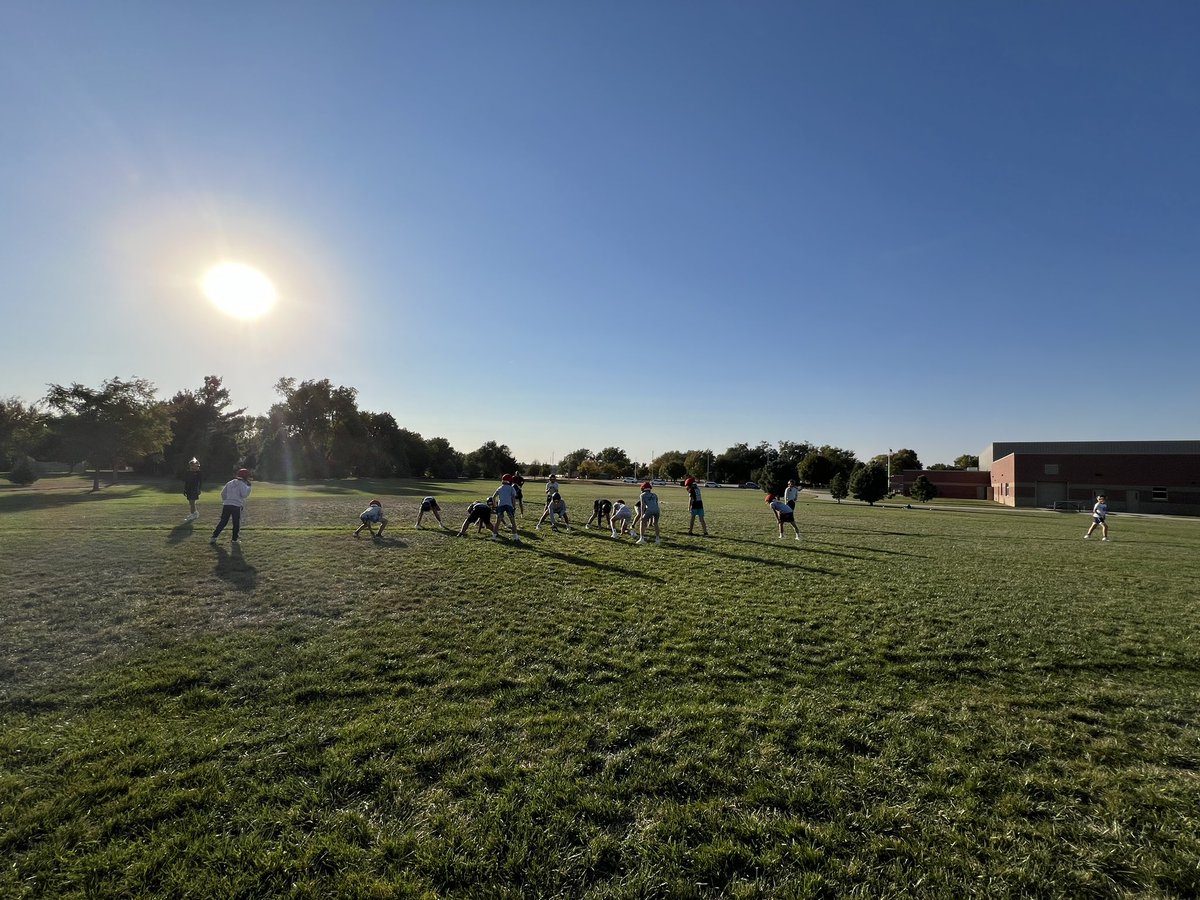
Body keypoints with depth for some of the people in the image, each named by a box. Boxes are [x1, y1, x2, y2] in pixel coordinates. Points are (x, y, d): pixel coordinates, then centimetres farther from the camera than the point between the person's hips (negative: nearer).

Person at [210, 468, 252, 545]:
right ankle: (235, 539, 11)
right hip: (236, 506, -6)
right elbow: (244, 494, -16)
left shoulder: (229, 483, 15)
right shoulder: (242, 484, -4)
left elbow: (223, 493, 18)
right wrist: (248, 487, -6)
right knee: (236, 523, 6)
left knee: (223, 522, 14)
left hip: (226, 505, 6)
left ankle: (214, 537, 13)